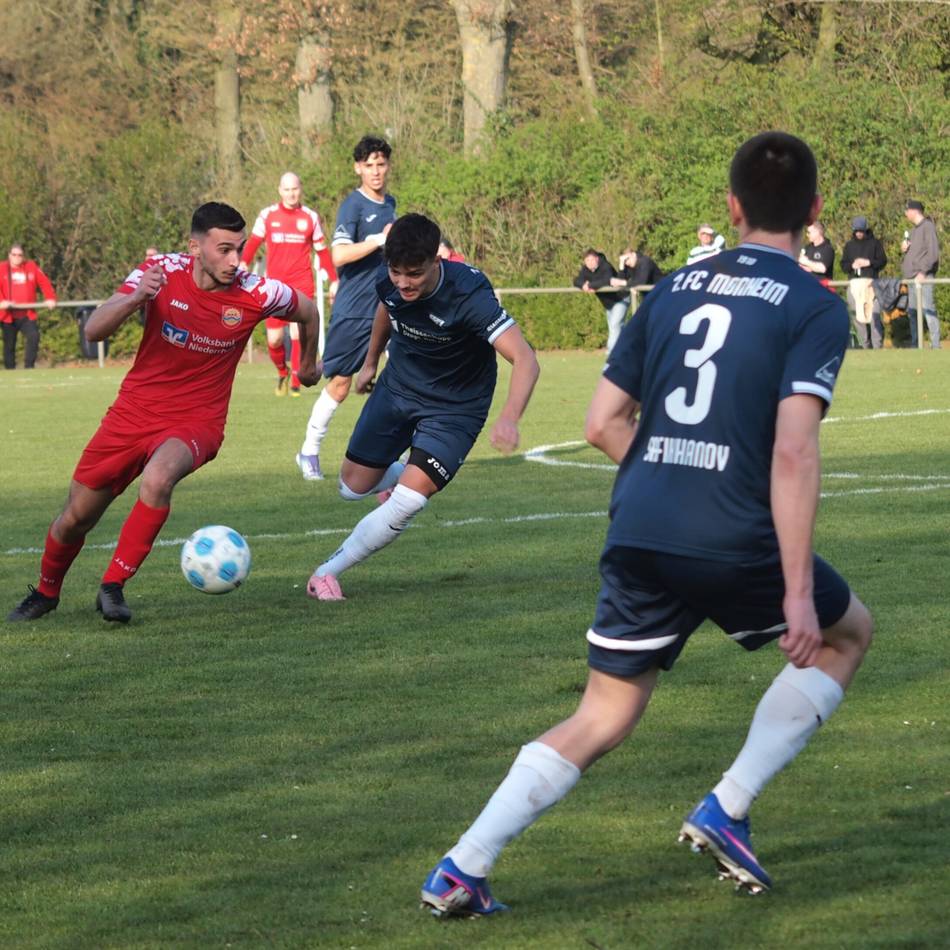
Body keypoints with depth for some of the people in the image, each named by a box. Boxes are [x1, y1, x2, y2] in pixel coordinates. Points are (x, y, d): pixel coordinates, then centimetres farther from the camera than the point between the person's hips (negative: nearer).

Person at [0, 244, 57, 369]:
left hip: (28, 315, 1)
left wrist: (50, 298, -7)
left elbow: (44, 282, 7)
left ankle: (29, 366, -15)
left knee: (33, 337, -18)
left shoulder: (32, 267, 9)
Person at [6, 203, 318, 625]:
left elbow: (307, 311, 8)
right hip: (134, 412, 2)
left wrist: (308, 365, 23)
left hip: (196, 421, -2)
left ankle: (112, 587, -20)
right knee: (74, 519, 8)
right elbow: (94, 330, -22)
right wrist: (136, 297, -40)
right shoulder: (161, 272, -15)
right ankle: (45, 592, 38)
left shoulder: (256, 294, -15)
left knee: (158, 478, -36)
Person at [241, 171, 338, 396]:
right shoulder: (267, 215, 5)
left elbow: (322, 251, 12)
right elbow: (253, 243, 5)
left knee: (298, 333, -14)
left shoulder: (311, 217, 5)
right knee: (274, 339, 0)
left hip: (302, 284, -1)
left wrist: (334, 281, 12)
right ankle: (282, 373, 29)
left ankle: (296, 384, -5)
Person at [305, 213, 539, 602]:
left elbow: (525, 359, -42)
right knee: (353, 487, 13)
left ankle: (329, 570, 0)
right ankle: (399, 478, 49)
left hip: (454, 407, -5)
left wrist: (508, 418, -59)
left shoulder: (468, 295, -35)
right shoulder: (388, 281, -18)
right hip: (398, 387, 5)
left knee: (408, 501, -20)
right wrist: (371, 362, 24)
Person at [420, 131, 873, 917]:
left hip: (639, 537, 5)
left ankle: (463, 867, -1)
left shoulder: (672, 290, 13)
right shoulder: (815, 309, -4)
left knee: (603, 719, 14)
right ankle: (728, 810, 12)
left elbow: (605, 423, 11)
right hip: (737, 542, -5)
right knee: (846, 633, 23)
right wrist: (798, 592, -16)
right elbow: (793, 450, -15)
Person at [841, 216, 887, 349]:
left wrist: (869, 263, -10)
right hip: (854, 284, 3)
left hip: (871, 282, -3)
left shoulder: (874, 243, 10)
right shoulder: (849, 245, 18)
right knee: (858, 316, 0)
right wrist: (852, 266, -6)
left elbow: (883, 261, 5)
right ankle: (864, 345, 5)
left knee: (874, 314, -12)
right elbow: (843, 265, 14)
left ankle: (877, 345, -11)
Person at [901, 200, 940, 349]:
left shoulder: (928, 227, -6)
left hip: (923, 277, -9)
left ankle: (935, 345, -13)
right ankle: (914, 344, 14)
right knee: (912, 311, 9)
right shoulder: (913, 230, 20)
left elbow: (933, 252, -14)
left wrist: (923, 271, -19)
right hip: (912, 277, 9)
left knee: (928, 309, -12)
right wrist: (903, 249, 5)